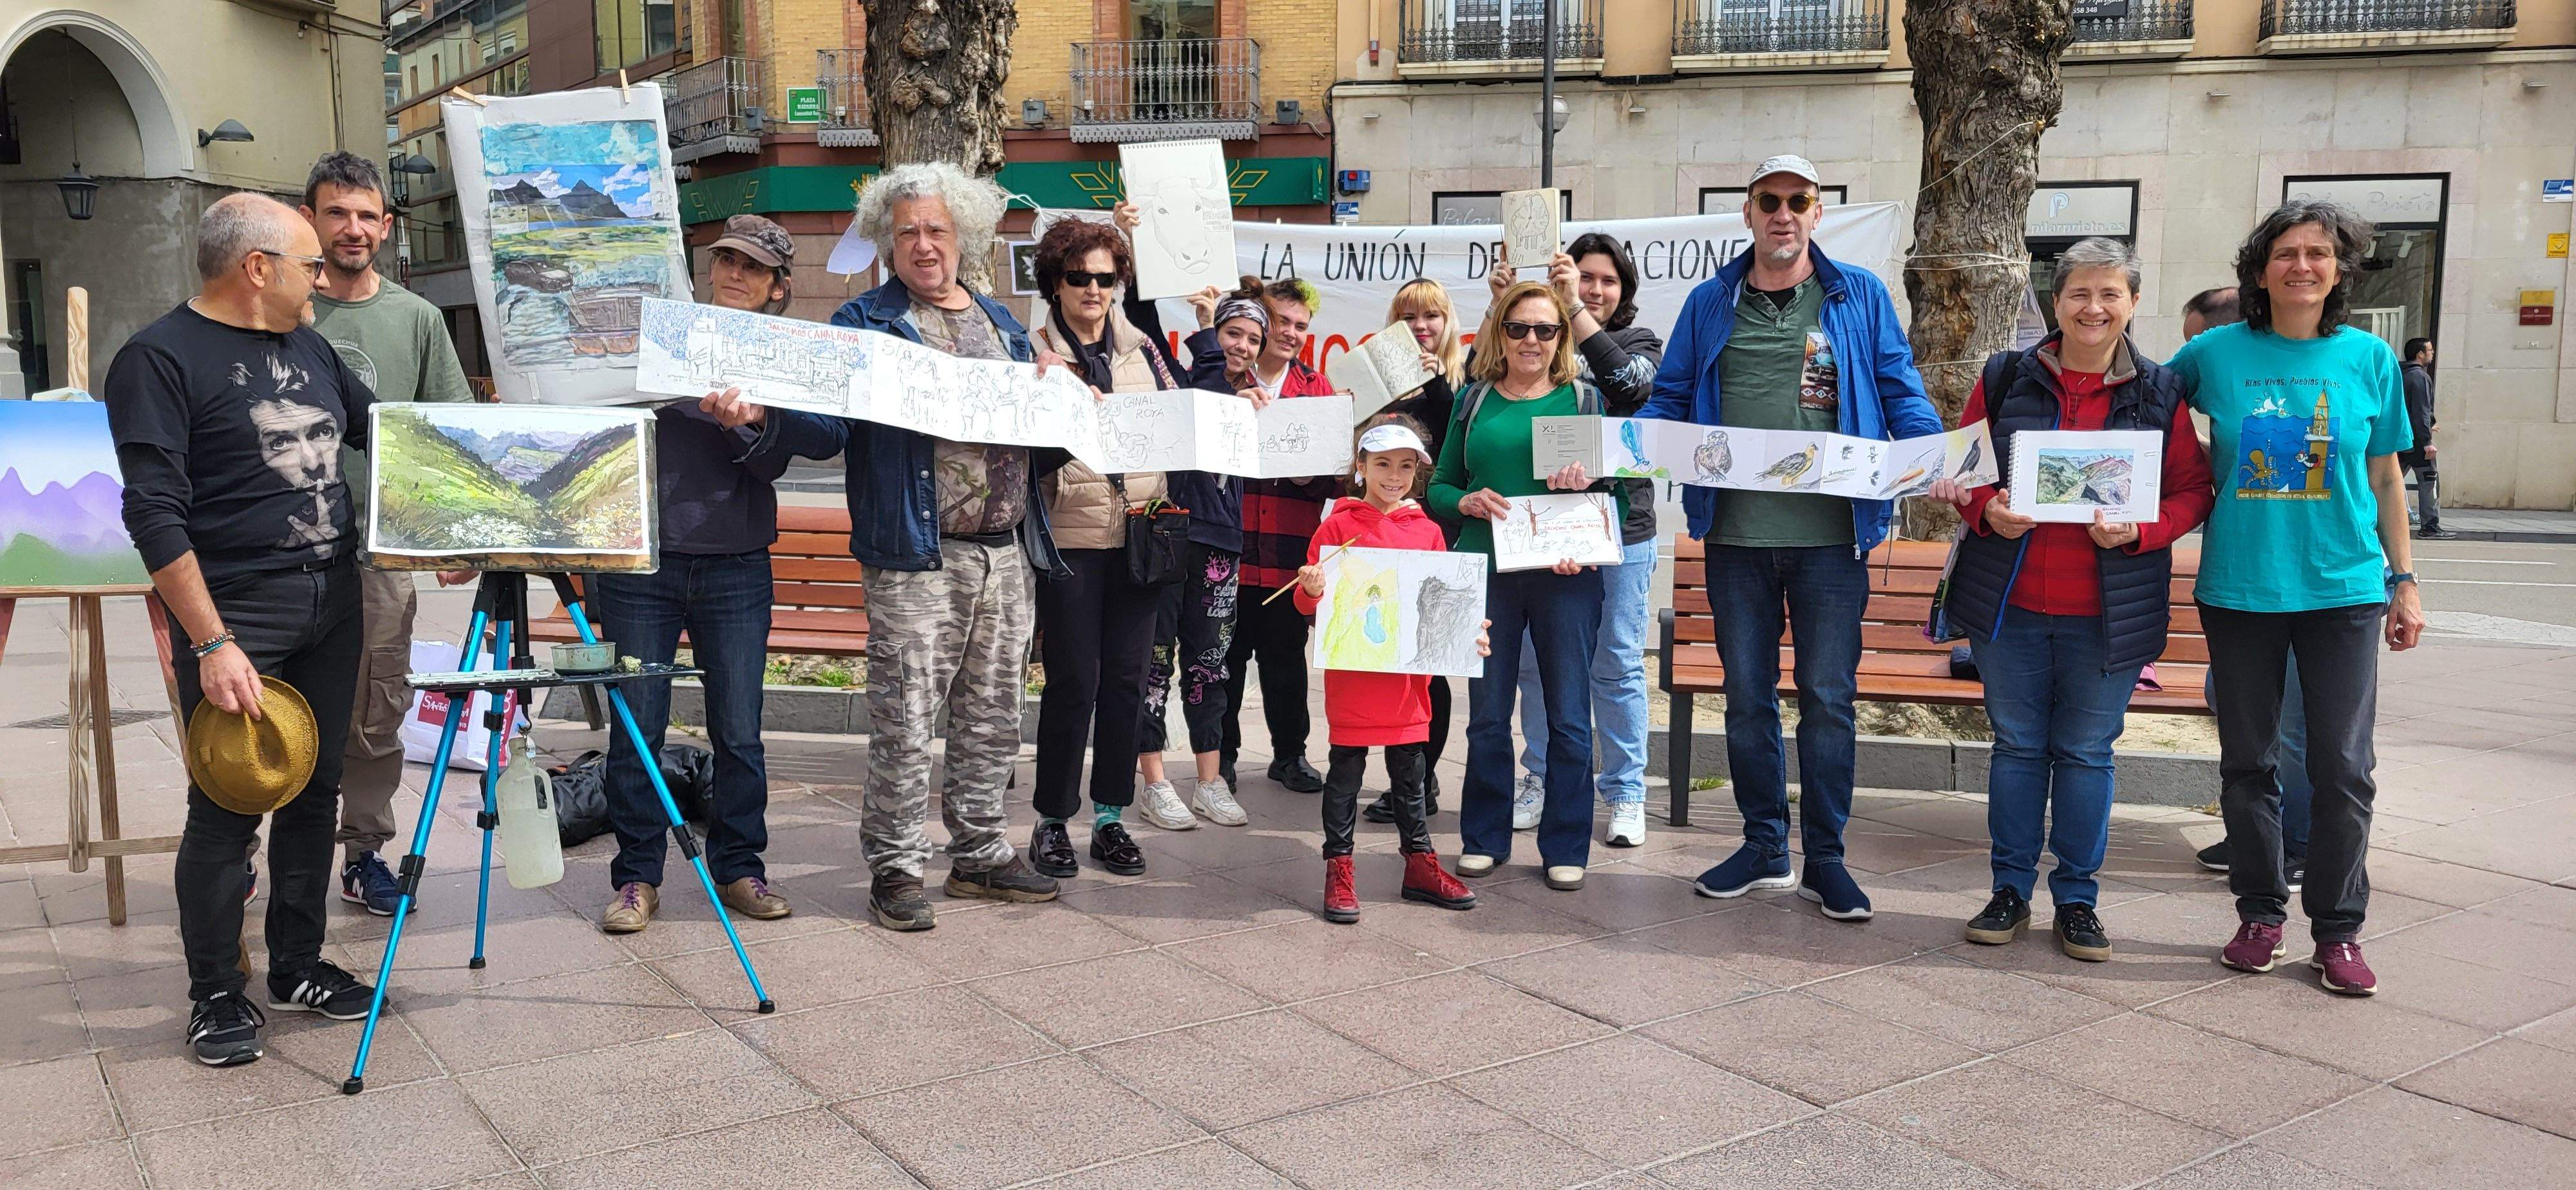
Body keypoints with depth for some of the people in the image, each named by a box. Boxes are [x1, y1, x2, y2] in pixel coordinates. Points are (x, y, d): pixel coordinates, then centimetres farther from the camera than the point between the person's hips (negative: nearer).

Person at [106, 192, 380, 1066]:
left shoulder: (311, 348, 13)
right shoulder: (160, 359, -9)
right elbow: (156, 513, -15)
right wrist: (211, 644, -20)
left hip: (332, 607, 7)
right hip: (237, 616, -7)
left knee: (315, 794, 12)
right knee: (227, 811, -1)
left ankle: (298, 967, 25)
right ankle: (217, 995, 13)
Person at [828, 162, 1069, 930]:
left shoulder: (1002, 323, 19)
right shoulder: (864, 321, 4)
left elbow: (1039, 451, 22)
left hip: (1007, 554, 5)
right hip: (916, 556, -5)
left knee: (992, 717, 13)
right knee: (904, 722, -4)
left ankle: (980, 853, 25)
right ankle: (895, 867, 8)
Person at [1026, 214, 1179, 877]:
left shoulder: (1141, 348, 13)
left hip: (1139, 533, 4)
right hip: (1070, 536, -4)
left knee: (1127, 677, 7)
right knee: (1073, 681, -2)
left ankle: (1111, 816, 18)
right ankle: (1052, 821, 12)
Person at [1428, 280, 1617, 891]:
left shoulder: (1584, 399, 6)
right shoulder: (1474, 400, 10)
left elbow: (1619, 491, 4)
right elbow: (1439, 486, 11)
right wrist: (1468, 502, -10)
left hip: (1566, 575, -1)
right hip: (1486, 573, 1)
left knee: (1568, 717, 2)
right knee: (1488, 715, 8)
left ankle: (1566, 847, 14)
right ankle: (1484, 838, 22)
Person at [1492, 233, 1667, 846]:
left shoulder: (1638, 341, 7)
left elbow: (1631, 385, -16)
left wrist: (1578, 312, -19)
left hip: (1618, 530, -1)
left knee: (1618, 666, 3)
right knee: (1536, 660, 7)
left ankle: (1626, 795, 12)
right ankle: (1541, 780, 22)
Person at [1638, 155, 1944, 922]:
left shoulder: (1859, 297, 6)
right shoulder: (1710, 304, 10)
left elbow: (1900, 392, 5)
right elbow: (1669, 403, 11)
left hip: (1830, 535, -2)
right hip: (1736, 535, 2)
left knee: (1828, 697, 3)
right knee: (1747, 695, 10)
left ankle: (1825, 858, 15)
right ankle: (1764, 848, 24)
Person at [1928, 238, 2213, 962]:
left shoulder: (2160, 393, 3)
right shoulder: (2005, 379, 4)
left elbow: (2192, 490, 4)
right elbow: (1959, 473, 9)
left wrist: (2142, 530, -15)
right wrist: (1987, 513, -12)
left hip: (2109, 615, -1)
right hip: (2010, 603, 1)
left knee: (2086, 753, 7)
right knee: (2017, 745, 9)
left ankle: (2077, 900, 20)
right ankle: (2011, 890, 20)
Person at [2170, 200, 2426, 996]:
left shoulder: (2368, 357, 3)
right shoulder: (2217, 354, 0)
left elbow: (2386, 478, 9)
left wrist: (2404, 583, 9)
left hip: (2344, 590, 0)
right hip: (2240, 591, 0)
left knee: (2342, 767, 2)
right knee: (2247, 763, 9)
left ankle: (2338, 931, 14)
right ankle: (2260, 916, 23)